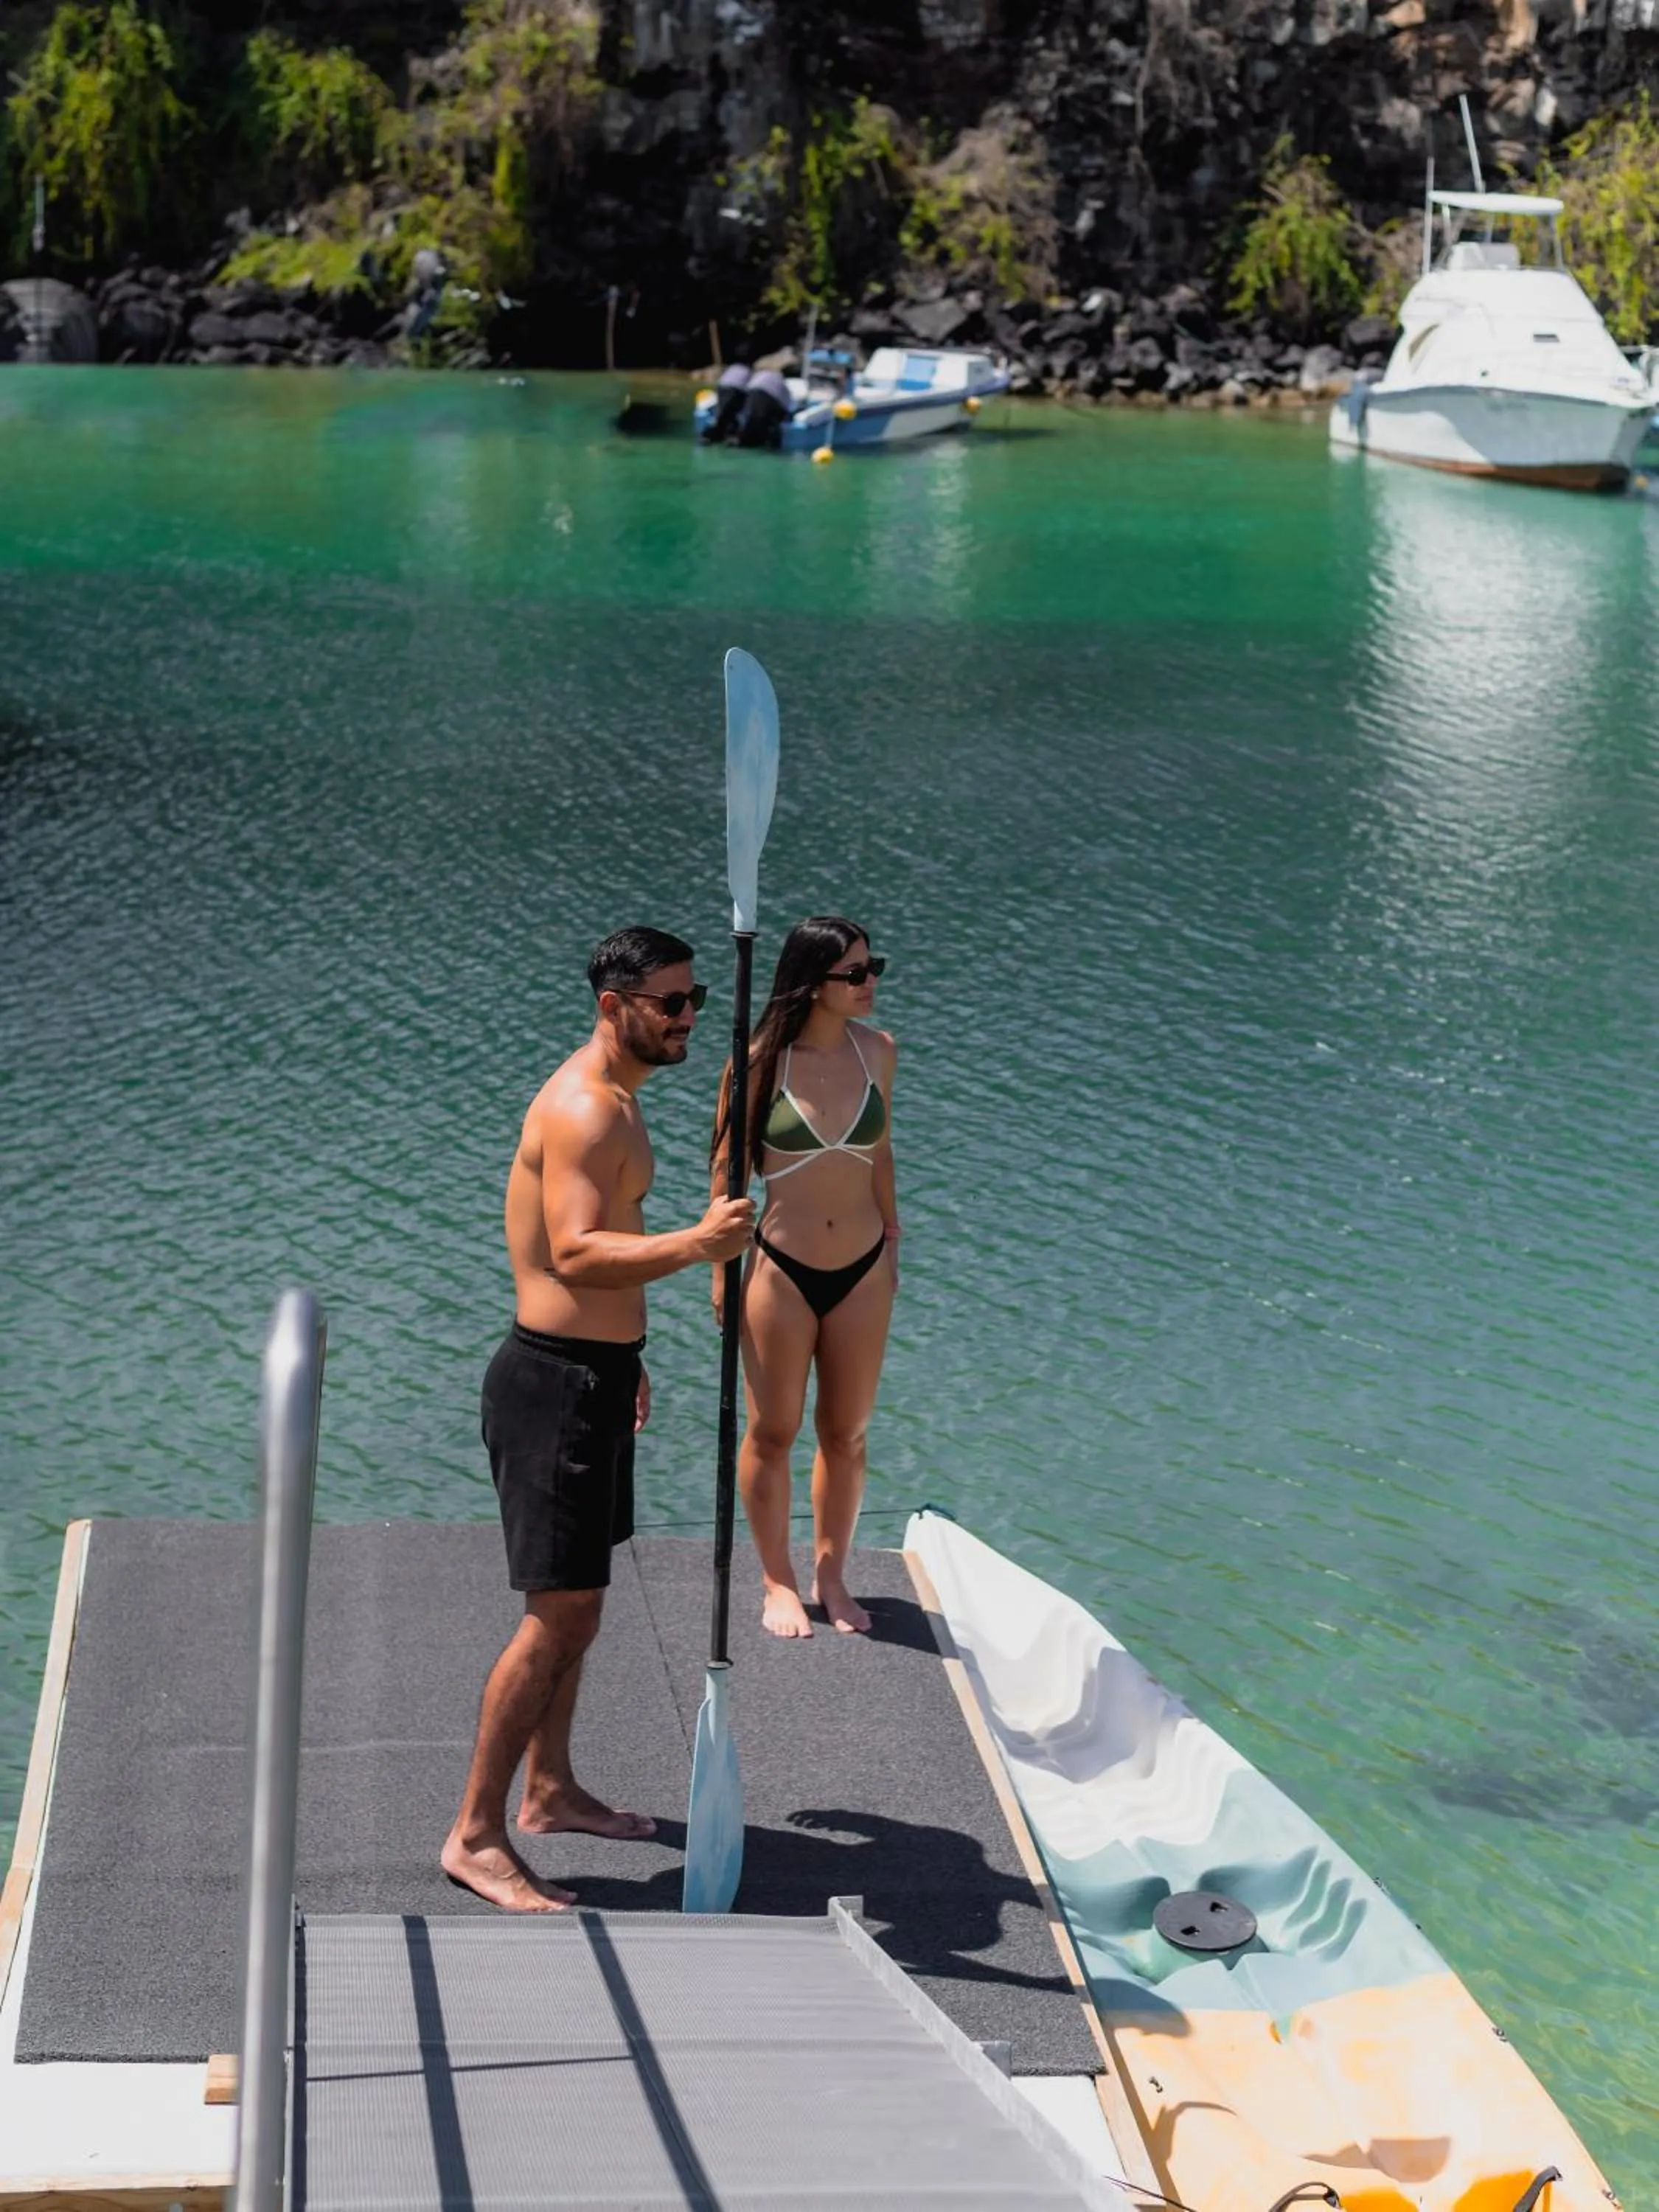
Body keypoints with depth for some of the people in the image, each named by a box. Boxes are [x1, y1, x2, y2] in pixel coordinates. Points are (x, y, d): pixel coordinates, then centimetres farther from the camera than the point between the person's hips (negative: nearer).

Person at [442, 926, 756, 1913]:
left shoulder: (617, 1099, 14)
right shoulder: (582, 1109, -20)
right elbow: (576, 1253, -34)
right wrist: (694, 1244, -47)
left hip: (594, 1375, 10)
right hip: (556, 1383, -10)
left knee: (578, 1602, 19)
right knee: (559, 1614, -9)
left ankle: (551, 1789, 33)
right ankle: (476, 1835, -1)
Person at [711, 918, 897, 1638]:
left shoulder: (876, 1050, -3)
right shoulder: (761, 1060, -14)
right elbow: (728, 1165, -5)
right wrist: (723, 1268, -4)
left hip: (863, 1272, 4)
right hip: (782, 1268, -3)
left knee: (847, 1434, 14)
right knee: (772, 1434, 9)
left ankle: (831, 1576, 30)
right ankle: (778, 1583, 25)